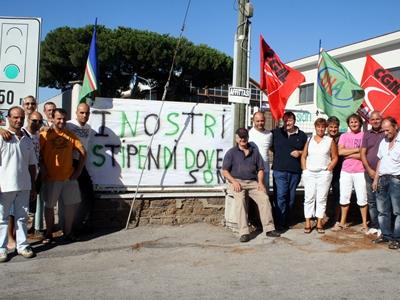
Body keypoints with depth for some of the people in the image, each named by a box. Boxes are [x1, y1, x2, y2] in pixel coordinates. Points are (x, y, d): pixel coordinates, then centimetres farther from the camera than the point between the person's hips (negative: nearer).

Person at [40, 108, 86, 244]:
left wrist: (78, 170, 4)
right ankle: (49, 234, 23)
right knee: (49, 206, 7)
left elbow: (83, 152, 9)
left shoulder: (70, 135, 6)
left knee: (72, 204, 7)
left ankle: (68, 232, 23)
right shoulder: (45, 134, -5)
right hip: (51, 178, -3)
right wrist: (43, 170, -12)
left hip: (69, 177, 4)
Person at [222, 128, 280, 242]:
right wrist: (234, 182, -14)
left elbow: (260, 169, 17)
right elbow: (224, 171, 2)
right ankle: (244, 232, -32)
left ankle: (269, 228, -16)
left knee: (264, 198, -21)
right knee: (240, 200, -30)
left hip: (252, 182, 3)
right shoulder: (231, 152, 7)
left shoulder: (255, 151, 16)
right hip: (236, 182, -3)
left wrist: (260, 182, 0)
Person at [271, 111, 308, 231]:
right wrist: (278, 154, 3)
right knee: (280, 196, -9)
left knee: (291, 197, 9)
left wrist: (300, 153, -2)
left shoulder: (302, 135, 10)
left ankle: (286, 220, 22)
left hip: (295, 171, 2)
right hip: (279, 170, -2)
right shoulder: (275, 133, 6)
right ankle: (280, 223, -4)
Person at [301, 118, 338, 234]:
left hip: (324, 173, -2)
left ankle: (319, 224, 8)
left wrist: (328, 169, -6)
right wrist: (304, 170, 2)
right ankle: (308, 223, 6)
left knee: (321, 198, 1)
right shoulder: (309, 140, 11)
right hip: (309, 173, 2)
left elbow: (335, 157, 4)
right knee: (309, 198, 1)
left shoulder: (330, 141, 5)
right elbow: (303, 156, 12)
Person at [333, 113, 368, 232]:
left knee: (362, 198, 0)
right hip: (346, 171, 3)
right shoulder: (344, 136, 9)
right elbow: (340, 151, -5)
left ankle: (364, 224, 12)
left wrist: (349, 155, -9)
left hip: (360, 172, -3)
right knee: (344, 198, 9)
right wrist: (357, 149, -9)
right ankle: (342, 222, 20)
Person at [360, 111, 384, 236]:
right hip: (369, 173, 3)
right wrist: (369, 170, -3)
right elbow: (363, 153, 9)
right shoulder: (367, 134, 11)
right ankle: (374, 225, 17)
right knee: (371, 201, 8)